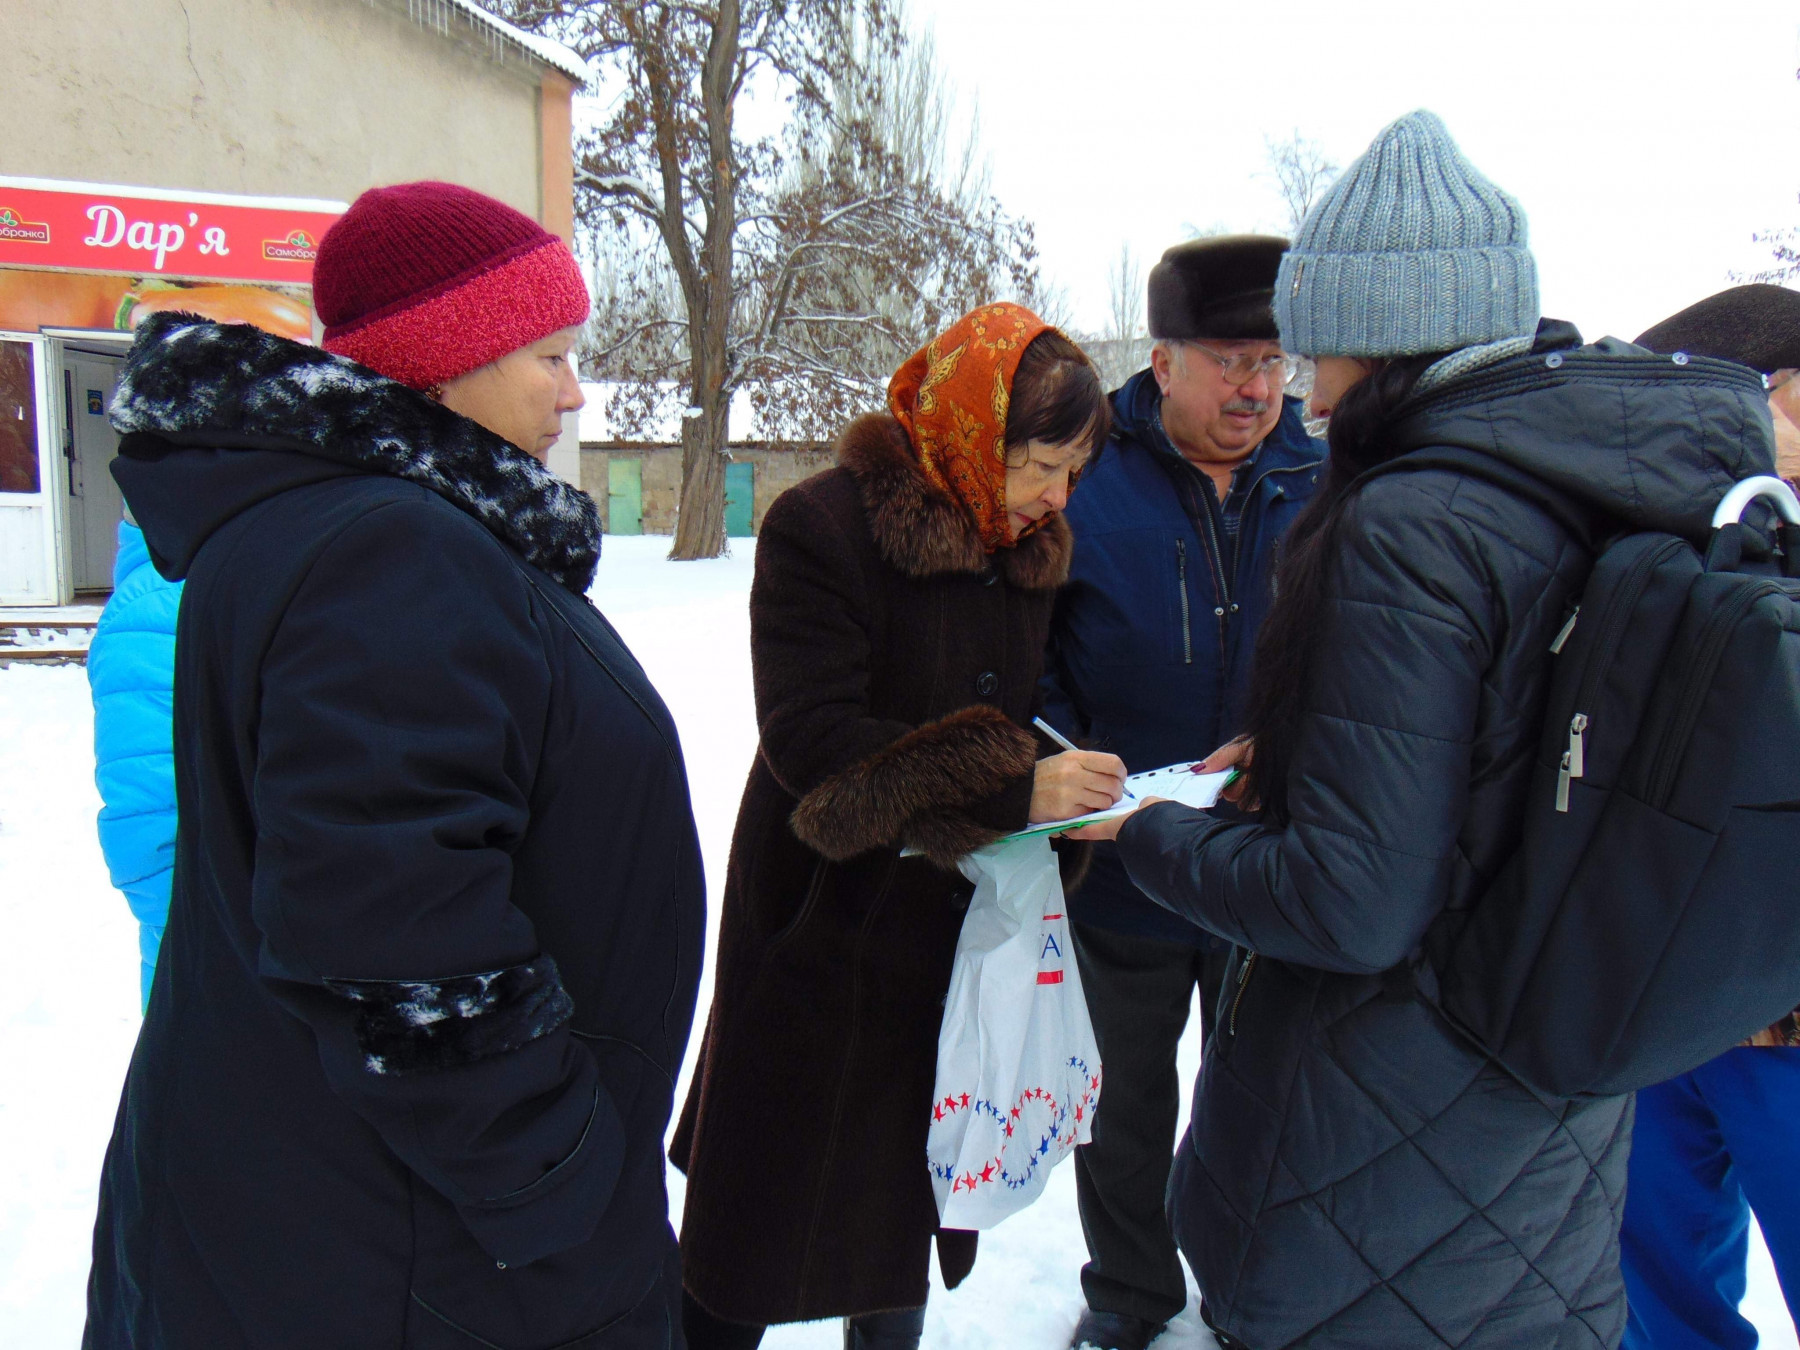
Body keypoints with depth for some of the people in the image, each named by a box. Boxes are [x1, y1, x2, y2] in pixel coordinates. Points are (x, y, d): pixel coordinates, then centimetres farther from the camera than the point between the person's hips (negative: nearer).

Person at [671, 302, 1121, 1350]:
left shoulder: (1030, 547, 6)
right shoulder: (825, 527, -15)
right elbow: (811, 741, -23)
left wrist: (1071, 788, -6)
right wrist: (1008, 790, -27)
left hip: (958, 930, 6)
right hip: (823, 937, -5)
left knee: (909, 1199, 19)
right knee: (769, 1209, 8)